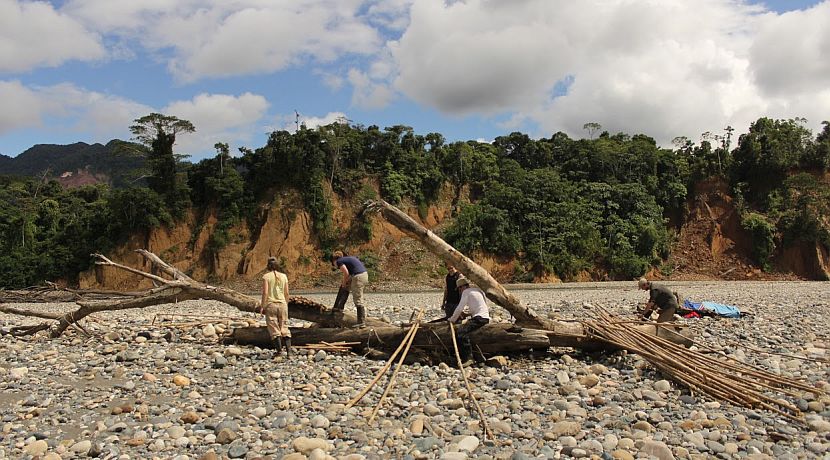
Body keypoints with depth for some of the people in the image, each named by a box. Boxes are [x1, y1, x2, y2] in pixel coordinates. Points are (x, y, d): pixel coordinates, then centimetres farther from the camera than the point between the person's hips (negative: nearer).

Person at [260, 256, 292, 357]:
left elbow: (265, 293, -10)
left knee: (274, 329, 3)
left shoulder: (266, 276, -4)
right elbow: (286, 293, 8)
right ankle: (289, 351, -2)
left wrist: (262, 306, -4)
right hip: (282, 304, 3)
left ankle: (279, 350, -5)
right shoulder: (284, 276, 7)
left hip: (270, 304, -3)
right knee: (284, 328, 7)